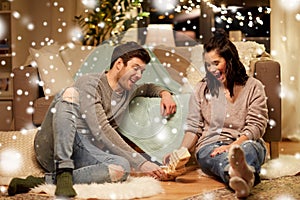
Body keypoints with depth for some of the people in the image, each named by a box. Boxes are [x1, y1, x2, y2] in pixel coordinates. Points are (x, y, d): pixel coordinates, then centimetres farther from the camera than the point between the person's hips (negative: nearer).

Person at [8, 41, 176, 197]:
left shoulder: (128, 90, 16)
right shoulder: (90, 83, -8)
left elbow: (147, 88, 40)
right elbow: (101, 131, -19)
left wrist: (164, 93, 14)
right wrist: (141, 162, -23)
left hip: (80, 153, 5)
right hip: (52, 146, -5)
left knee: (122, 168, -28)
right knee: (70, 93, -29)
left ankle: (46, 180, -26)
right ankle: (64, 172, -34)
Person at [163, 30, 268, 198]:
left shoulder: (253, 87, 12)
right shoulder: (202, 89, 19)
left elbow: (256, 126, 1)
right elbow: (193, 128, 15)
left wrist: (232, 146, -17)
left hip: (244, 143, 0)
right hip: (210, 145, 1)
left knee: (250, 147, -40)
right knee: (222, 158, -39)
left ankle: (243, 172, -77)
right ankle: (243, 176, -75)